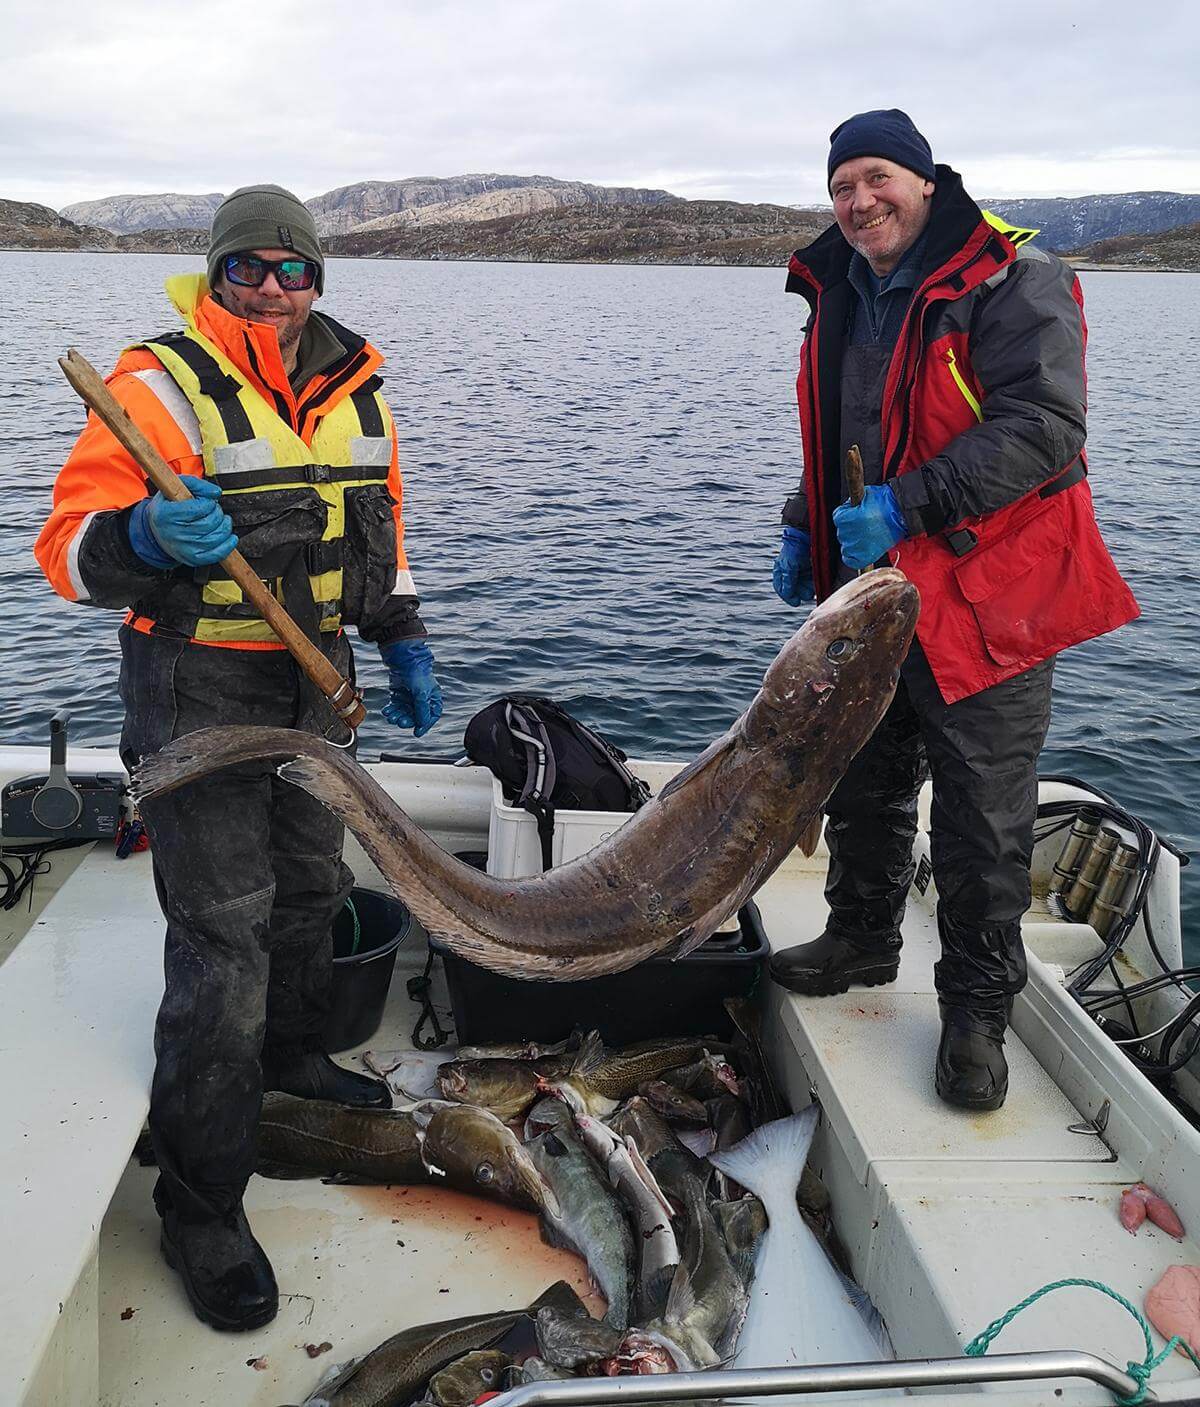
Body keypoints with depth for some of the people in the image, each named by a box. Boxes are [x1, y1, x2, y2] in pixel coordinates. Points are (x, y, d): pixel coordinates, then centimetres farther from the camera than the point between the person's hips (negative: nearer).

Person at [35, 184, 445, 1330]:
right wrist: (144, 537, -40)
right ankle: (199, 1209, 4)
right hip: (199, 685, -7)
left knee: (310, 883, 20)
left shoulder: (355, 391, 7)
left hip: (313, 676, 7)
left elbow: (378, 527, 20)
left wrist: (403, 642, 15)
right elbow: (69, 546, -19)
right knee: (223, 929, -8)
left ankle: (290, 1055, 46)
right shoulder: (162, 386, -13)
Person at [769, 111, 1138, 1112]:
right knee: (862, 788, 19)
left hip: (982, 599, -7)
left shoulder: (1014, 283, -11)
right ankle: (862, 943, 39)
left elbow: (1042, 426, -24)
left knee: (982, 821, 1)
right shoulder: (843, 299, 13)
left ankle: (978, 1010, 16)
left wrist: (904, 505, -28)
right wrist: (805, 529, 14)